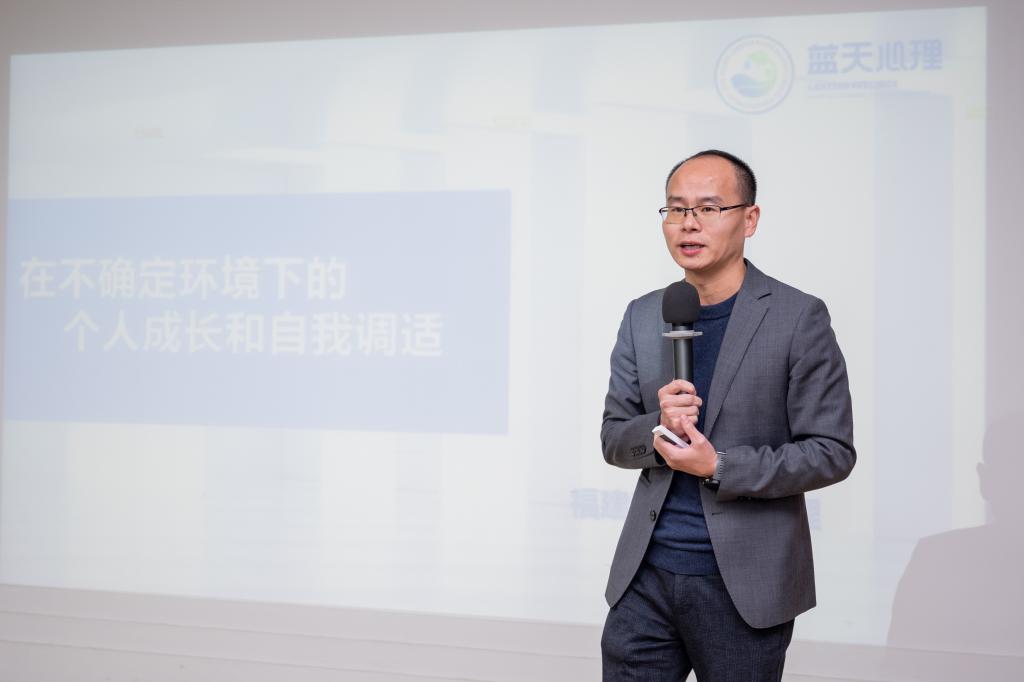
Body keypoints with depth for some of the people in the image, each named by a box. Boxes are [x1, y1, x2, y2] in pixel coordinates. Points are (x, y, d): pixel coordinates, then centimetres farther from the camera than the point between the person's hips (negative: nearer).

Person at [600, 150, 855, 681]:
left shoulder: (799, 317, -6)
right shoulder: (642, 317, 8)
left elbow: (831, 452, -7)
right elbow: (612, 439, 10)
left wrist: (720, 467, -17)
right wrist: (657, 427, -12)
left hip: (745, 585, -3)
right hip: (646, 574, 4)